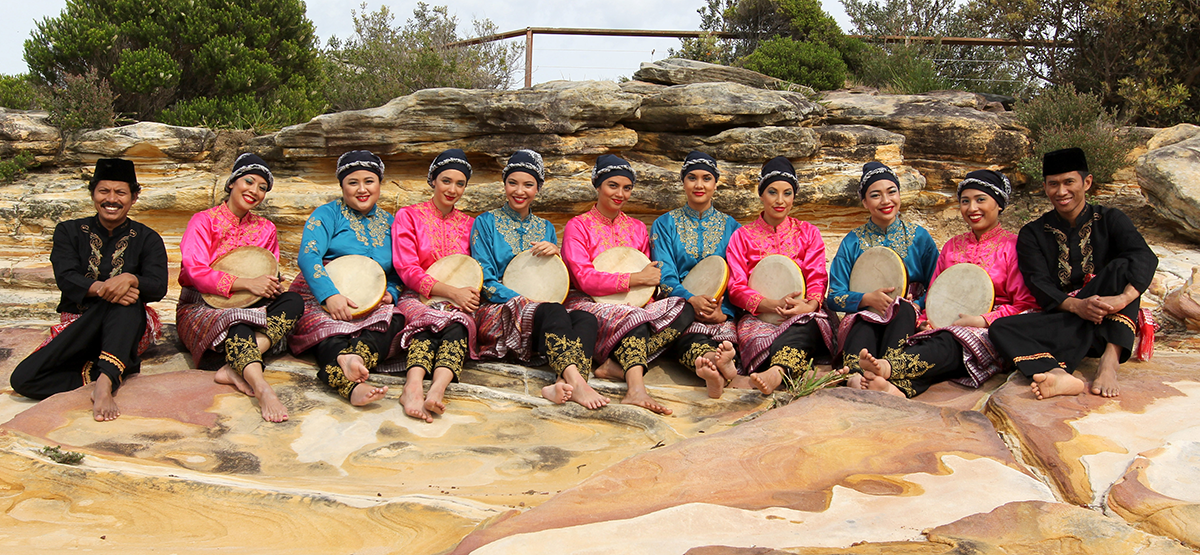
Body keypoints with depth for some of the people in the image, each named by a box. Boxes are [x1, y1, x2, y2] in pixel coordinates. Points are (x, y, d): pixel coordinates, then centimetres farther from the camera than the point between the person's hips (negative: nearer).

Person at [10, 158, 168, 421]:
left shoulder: (146, 239, 5)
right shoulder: (69, 232, 8)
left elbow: (158, 287, -11)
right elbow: (65, 278, -10)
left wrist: (130, 279, -35)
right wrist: (100, 289, -32)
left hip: (127, 329, -1)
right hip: (77, 326, 1)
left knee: (126, 301, -38)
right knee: (23, 379, -24)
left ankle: (103, 382, -47)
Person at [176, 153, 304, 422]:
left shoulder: (266, 229, 15)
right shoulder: (204, 221, 0)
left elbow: (270, 278, 15)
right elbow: (195, 272, -14)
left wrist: (273, 286, -12)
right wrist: (246, 283, -25)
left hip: (249, 308, 5)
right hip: (201, 308, -4)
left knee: (293, 300, -26)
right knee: (236, 320, -39)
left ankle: (234, 369, -43)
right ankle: (263, 390, -61)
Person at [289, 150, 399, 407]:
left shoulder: (388, 222, 19)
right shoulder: (328, 214, 5)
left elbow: (397, 272, 21)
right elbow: (308, 256, -10)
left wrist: (390, 294, -4)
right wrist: (330, 296, -27)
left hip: (370, 307, 3)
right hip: (319, 298, -3)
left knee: (393, 318, -31)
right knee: (329, 331, -37)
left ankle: (358, 355, -61)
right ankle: (352, 386, -67)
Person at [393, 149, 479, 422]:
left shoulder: (469, 224, 19)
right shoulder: (409, 216, 7)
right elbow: (407, 270, -4)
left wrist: (468, 295, -5)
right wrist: (451, 291, -16)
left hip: (458, 303, 2)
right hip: (417, 299, -2)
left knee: (458, 321, -34)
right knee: (432, 319, -37)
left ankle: (438, 387, -58)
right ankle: (414, 386, -59)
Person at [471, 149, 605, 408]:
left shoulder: (546, 228, 20)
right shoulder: (486, 223, 7)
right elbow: (485, 281, -2)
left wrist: (555, 253, -1)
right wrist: (523, 300, -17)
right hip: (498, 312, -4)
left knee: (587, 319, -30)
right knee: (553, 310, -36)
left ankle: (563, 386, -53)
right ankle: (575, 380, -57)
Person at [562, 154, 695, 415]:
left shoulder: (637, 229, 18)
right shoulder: (578, 226, 2)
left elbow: (649, 279, 20)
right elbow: (585, 279, -11)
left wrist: (647, 298, -4)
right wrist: (636, 279, -13)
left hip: (632, 307, 5)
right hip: (589, 306, -5)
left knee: (682, 308, -22)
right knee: (631, 316, -37)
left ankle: (618, 366, -34)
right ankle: (636, 389, -52)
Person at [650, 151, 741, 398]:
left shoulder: (730, 226, 17)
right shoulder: (665, 224, 13)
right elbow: (664, 274, 1)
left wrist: (724, 310, -11)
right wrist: (691, 299, -19)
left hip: (723, 311, 2)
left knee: (726, 334, -37)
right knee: (691, 340, -38)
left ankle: (713, 372, -66)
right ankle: (720, 362, -69)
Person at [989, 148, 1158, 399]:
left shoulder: (1110, 220, 7)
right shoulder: (1032, 234, 10)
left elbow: (1145, 258, -13)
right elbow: (1039, 285, -6)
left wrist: (1124, 298, -35)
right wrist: (1077, 306, -28)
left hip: (1109, 323, -1)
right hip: (1062, 320, 1)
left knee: (1121, 267, -25)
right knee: (1001, 329, -24)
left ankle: (1109, 362, -37)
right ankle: (1059, 375, -53)